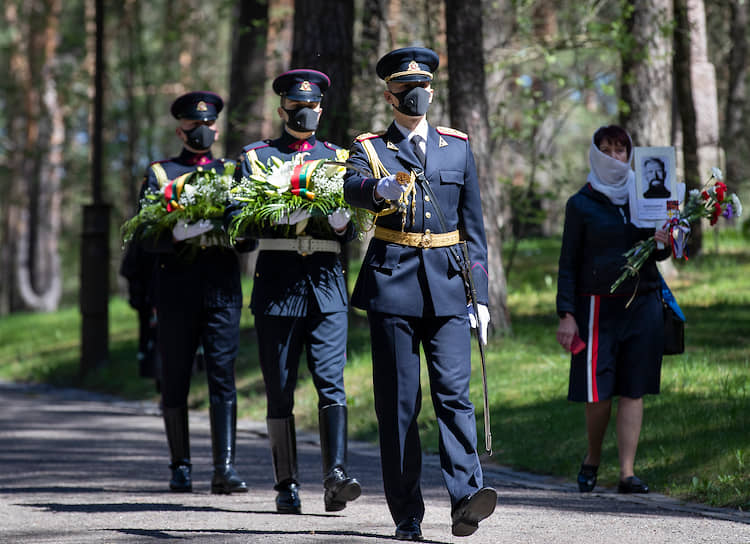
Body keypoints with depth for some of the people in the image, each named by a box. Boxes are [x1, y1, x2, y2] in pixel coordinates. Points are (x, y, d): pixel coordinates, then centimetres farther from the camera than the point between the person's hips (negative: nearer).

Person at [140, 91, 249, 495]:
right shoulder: (159, 173, 11)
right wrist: (178, 238, -18)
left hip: (223, 287, 1)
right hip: (176, 288, 0)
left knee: (223, 376, -8)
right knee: (175, 382, 3)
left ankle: (225, 469, -13)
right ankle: (181, 466, 13)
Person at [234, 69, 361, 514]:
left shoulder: (338, 158, 15)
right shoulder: (256, 157, 10)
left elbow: (351, 232, 12)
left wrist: (341, 219, -11)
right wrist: (281, 214, -17)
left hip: (327, 282, 1)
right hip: (277, 281, -1)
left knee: (332, 380, -11)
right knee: (280, 390, 2)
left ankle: (336, 477, -19)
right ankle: (287, 486, 7)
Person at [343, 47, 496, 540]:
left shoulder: (458, 147, 14)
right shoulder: (370, 148, 7)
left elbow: (473, 226, 15)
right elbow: (352, 187, -17)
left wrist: (480, 294, 9)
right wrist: (378, 189, -41)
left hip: (448, 283, 1)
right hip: (393, 283, -1)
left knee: (454, 391, -12)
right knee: (398, 403, 0)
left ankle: (466, 497, -22)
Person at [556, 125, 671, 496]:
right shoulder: (581, 204, 2)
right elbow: (569, 261, 1)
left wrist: (663, 244, -6)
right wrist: (566, 314, -7)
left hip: (643, 304, 3)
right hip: (599, 305, -3)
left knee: (634, 390, 0)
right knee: (599, 391, -4)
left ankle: (627, 472, 3)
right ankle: (592, 458, 20)